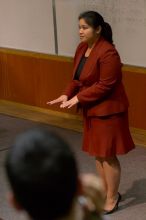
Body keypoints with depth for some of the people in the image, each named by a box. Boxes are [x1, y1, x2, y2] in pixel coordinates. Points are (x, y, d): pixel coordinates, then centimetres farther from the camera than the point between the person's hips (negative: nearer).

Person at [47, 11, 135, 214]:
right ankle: (105, 192, 30)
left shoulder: (108, 53, -22)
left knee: (107, 154, 1)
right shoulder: (82, 48, 6)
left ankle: (112, 199, 14)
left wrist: (78, 98, -22)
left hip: (108, 110, -9)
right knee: (97, 152, 15)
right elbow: (77, 78, 11)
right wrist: (67, 94, -6)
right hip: (92, 109, 9)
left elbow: (104, 85, -23)